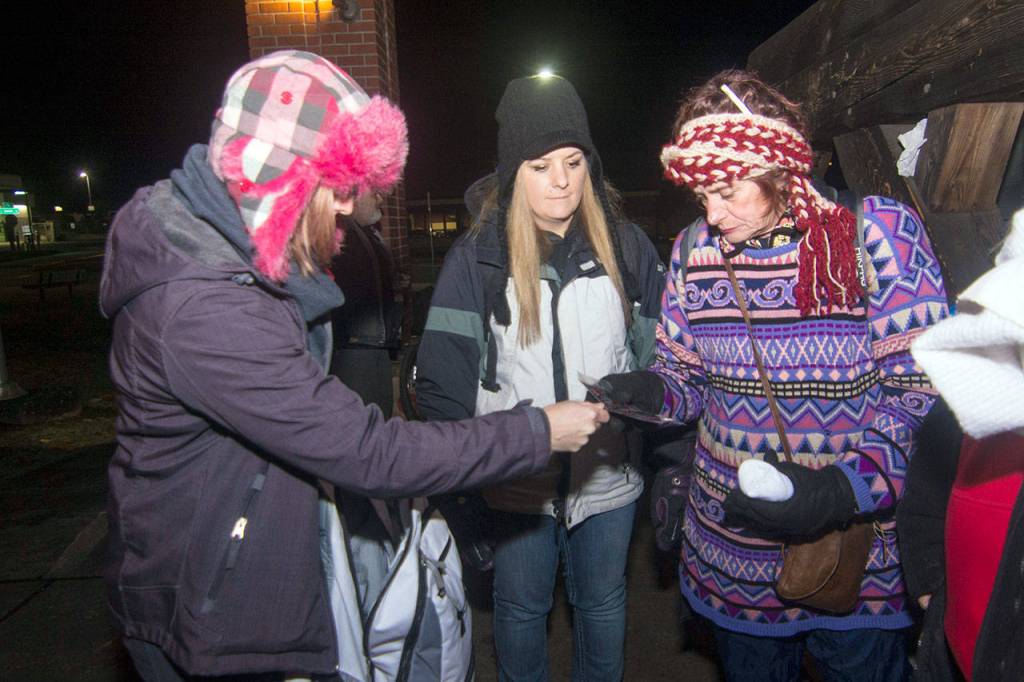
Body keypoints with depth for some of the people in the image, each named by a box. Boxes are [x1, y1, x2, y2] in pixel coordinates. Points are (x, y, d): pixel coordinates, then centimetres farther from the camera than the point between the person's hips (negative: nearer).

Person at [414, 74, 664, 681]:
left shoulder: (627, 245, -2)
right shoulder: (477, 256, -7)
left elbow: (658, 358, 2)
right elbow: (443, 376, -8)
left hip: (609, 474, 2)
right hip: (515, 479, -1)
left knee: (603, 604, 22)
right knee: (520, 608, 20)